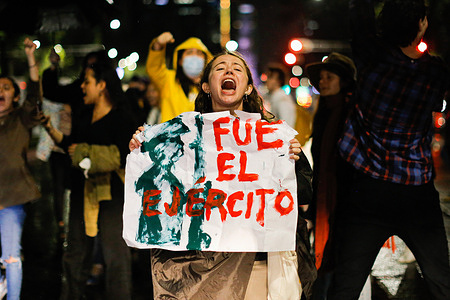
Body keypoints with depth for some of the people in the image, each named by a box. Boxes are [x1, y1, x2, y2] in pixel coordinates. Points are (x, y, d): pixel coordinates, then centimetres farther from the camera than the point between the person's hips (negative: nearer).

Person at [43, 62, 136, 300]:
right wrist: (51, 129, 9)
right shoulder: (85, 115, 15)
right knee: (76, 252, 13)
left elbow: (122, 156, -17)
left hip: (110, 193, -7)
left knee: (115, 254, -5)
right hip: (83, 191, 7)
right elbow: (71, 145, 20)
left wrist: (85, 152, -13)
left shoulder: (121, 117, -8)